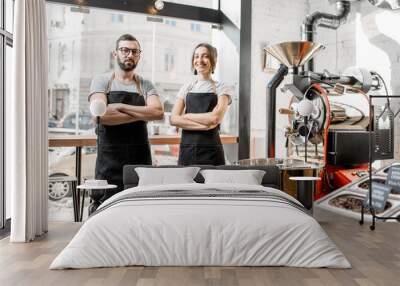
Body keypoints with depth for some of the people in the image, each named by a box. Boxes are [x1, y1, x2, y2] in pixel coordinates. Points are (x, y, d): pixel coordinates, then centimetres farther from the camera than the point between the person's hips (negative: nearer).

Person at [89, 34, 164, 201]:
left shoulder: (145, 85, 11)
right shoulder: (101, 81, 4)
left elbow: (158, 112, -8)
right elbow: (100, 115, -14)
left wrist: (121, 107, -13)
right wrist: (142, 114, -9)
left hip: (140, 157, 2)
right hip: (109, 157, -2)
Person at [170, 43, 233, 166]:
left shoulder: (222, 89, 3)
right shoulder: (186, 88, 11)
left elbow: (215, 118, -12)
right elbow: (173, 119, -1)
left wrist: (186, 116, -5)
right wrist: (204, 124, -12)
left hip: (210, 149, -2)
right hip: (186, 148, 2)